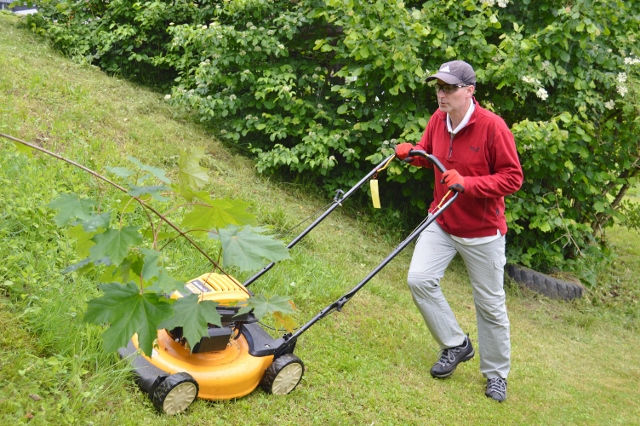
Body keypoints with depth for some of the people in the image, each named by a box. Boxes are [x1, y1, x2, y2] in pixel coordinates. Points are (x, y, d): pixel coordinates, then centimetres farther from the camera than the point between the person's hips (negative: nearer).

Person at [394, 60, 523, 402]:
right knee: (419, 279, -10)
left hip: (482, 232, -5)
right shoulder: (437, 119, -3)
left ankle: (496, 374, 29)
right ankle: (456, 345, 13)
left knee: (490, 304, 8)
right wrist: (410, 153, -9)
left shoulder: (492, 127, -21)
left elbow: (512, 178, -19)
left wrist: (467, 183, -31)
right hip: (441, 222, 5)